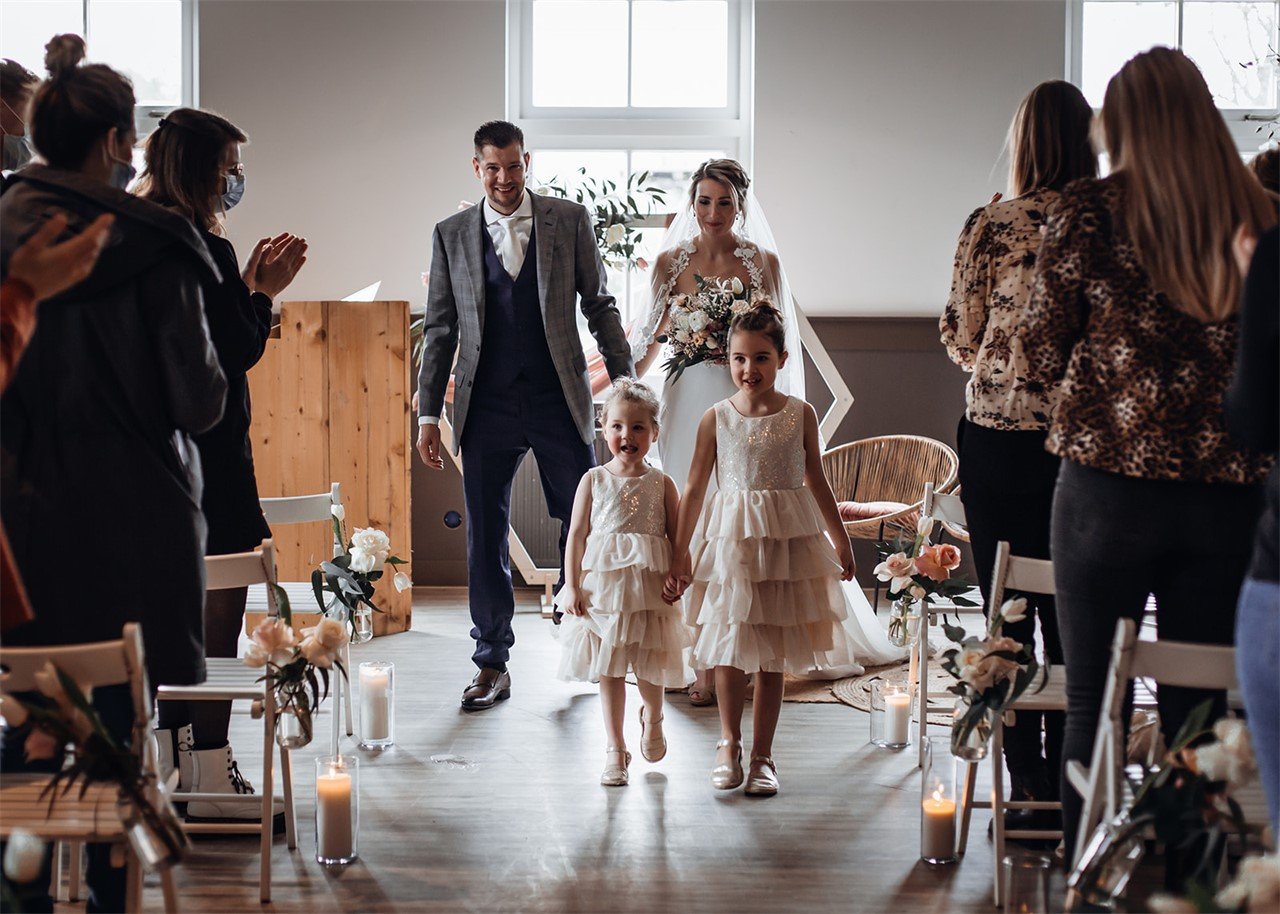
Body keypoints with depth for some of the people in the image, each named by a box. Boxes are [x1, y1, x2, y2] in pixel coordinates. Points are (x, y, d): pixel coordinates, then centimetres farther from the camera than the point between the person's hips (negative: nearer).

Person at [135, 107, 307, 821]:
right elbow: (239, 353, -16)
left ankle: (169, 762, 25)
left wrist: (247, 285, 14)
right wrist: (264, 292, -2)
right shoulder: (202, 250, -16)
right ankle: (209, 776, 0)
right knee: (218, 610, -4)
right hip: (206, 457, -10)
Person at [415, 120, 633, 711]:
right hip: (487, 407, 1)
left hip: (560, 401, -1)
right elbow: (440, 330, 8)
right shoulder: (451, 235, 7)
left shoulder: (569, 220, 3)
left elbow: (599, 306, 6)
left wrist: (625, 383, 1)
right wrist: (428, 414, 5)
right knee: (485, 539, 4)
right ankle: (492, 666, 15)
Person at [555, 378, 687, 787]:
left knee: (650, 665, 4)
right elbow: (577, 534, 1)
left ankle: (652, 718, 38)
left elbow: (676, 538, 4)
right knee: (608, 670, 4)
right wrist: (571, 585, -5)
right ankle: (615, 750, 15)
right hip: (601, 585, 0)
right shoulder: (594, 480, 2)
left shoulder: (661, 483, 3)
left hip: (650, 587, 0)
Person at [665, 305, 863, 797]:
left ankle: (762, 754, 17)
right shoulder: (716, 418, -2)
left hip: (788, 539, 1)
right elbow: (695, 488, 2)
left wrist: (840, 538, 14)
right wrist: (680, 552, 2)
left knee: (773, 655, 6)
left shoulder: (800, 414, 0)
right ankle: (729, 741, 22)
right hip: (731, 537, 0)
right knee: (729, 647, 0)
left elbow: (816, 480, 10)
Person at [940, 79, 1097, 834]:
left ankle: (1028, 788, 8)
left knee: (1008, 621, 6)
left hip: (999, 437, -2)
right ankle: (1071, 791, 16)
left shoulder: (991, 226, -6)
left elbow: (961, 335, -1)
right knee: (1072, 619, 10)